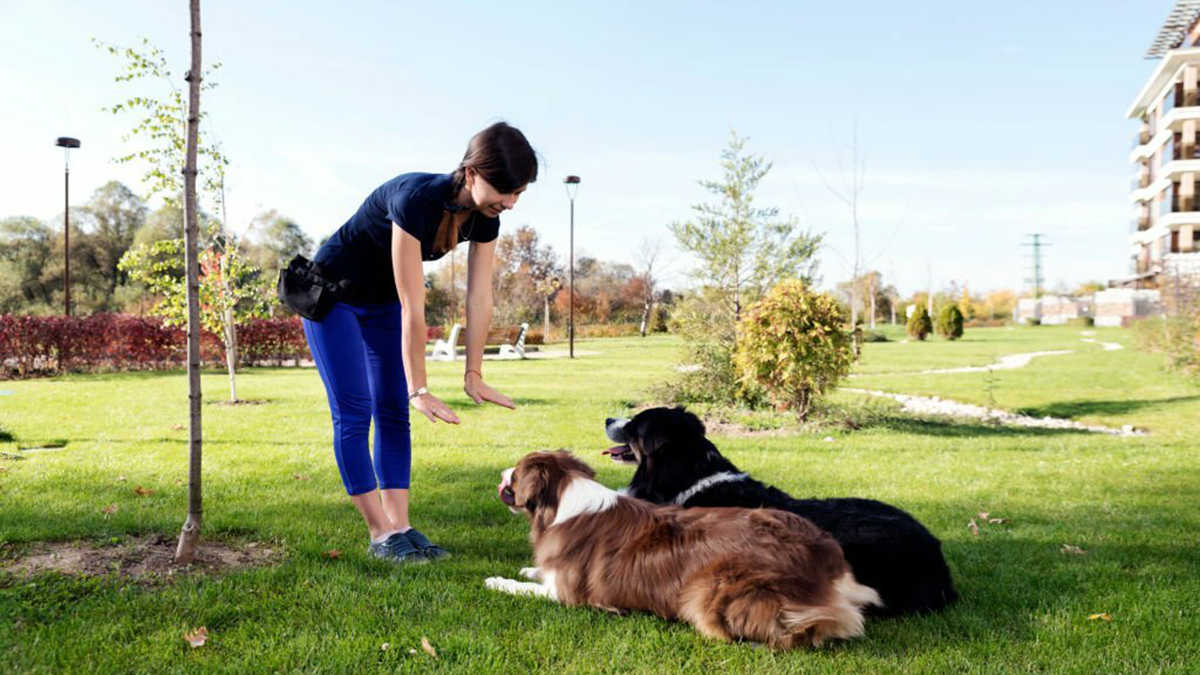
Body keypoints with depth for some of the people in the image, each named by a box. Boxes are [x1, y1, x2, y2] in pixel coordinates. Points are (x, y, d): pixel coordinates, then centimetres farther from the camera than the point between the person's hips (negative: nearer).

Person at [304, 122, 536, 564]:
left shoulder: (484, 218, -16)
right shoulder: (416, 200, -37)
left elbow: (480, 298, -10)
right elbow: (413, 308, -36)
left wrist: (474, 375, -8)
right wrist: (420, 390, -32)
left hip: (383, 303, 7)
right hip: (333, 294, -7)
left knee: (393, 413, 2)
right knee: (353, 412, -9)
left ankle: (400, 526, 5)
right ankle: (381, 535, -4)